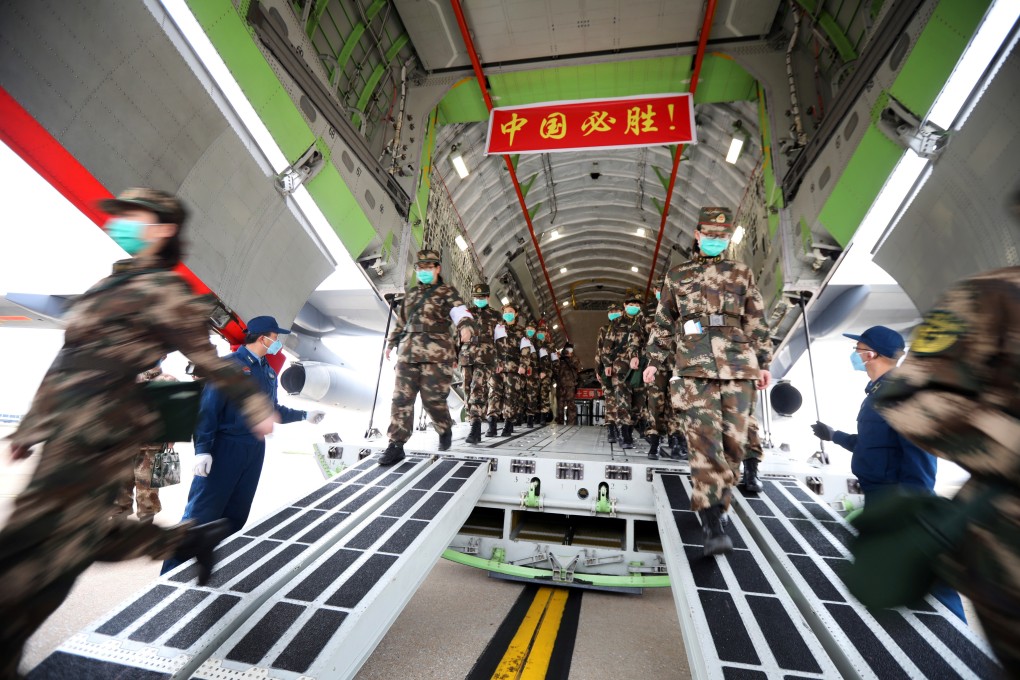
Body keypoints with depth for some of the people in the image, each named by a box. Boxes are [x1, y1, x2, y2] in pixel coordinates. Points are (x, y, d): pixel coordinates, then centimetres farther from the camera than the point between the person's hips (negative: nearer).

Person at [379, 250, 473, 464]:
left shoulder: (447, 292, 5)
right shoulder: (412, 294, 24)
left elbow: (460, 311, -13)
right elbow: (401, 320, 33)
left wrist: (465, 326, -35)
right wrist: (391, 343, 36)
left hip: (437, 352, -5)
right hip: (408, 352, 6)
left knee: (433, 398, -3)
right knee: (401, 398, 0)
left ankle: (446, 430, 26)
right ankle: (396, 445, 6)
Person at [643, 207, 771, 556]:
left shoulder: (742, 273, 17)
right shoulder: (677, 275, 14)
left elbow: (757, 322, 16)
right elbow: (663, 322, 15)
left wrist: (763, 363, 11)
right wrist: (654, 361, 11)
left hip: (738, 365, 3)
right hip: (694, 365, -2)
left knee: (734, 439, 3)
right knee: (704, 441, -11)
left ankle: (716, 498, 24)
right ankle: (713, 527, -9)